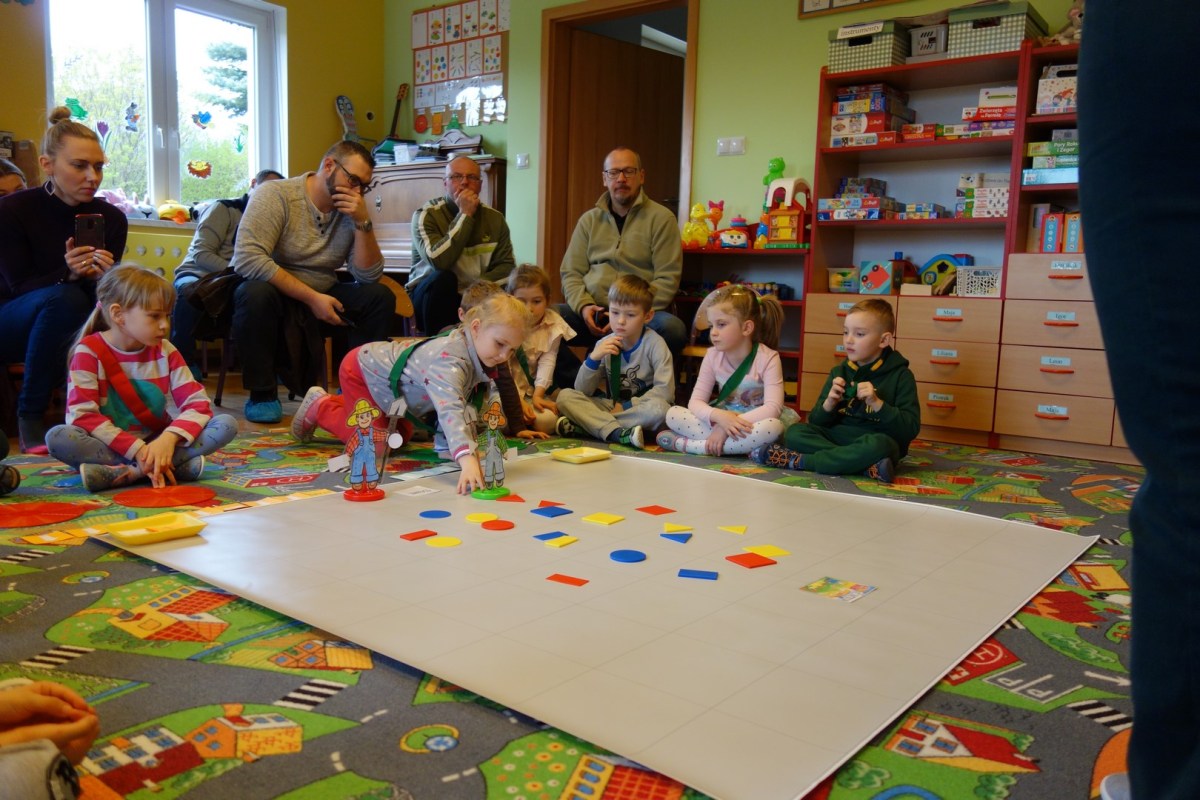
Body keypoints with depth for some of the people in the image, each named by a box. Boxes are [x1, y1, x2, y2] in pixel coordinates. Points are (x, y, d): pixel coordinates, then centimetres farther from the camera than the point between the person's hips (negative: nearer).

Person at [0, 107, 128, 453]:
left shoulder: (111, 218, -8)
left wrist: (105, 279, -30)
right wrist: (68, 275, -36)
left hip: (69, 332, 3)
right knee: (63, 298, -35)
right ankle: (30, 417, -22)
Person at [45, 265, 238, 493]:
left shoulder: (165, 351, 3)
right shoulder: (89, 352, -7)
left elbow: (198, 404, -5)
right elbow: (83, 415, -17)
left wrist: (168, 439, -25)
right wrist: (137, 450, -27)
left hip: (157, 443, 3)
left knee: (227, 424, -16)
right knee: (57, 437, -33)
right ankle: (175, 465, -33)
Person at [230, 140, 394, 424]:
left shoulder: (353, 210, 0)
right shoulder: (274, 194, -14)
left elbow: (368, 276, -6)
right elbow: (247, 257, -26)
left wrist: (363, 223, -19)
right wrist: (312, 298, -27)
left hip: (321, 299, 4)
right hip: (274, 296, -4)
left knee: (380, 296, -15)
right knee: (255, 292, -36)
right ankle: (262, 394, -19)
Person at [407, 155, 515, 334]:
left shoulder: (494, 218, 5)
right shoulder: (426, 215, -9)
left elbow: (506, 265, 0)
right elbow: (438, 261, -25)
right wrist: (465, 215, -21)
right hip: (431, 297, -3)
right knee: (443, 279, -34)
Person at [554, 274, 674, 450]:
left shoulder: (654, 343, -10)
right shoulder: (605, 345, 0)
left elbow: (665, 391, -17)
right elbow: (582, 390, -2)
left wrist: (626, 406, -16)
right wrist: (593, 358, -17)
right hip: (612, 406, 3)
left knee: (659, 408, -37)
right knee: (565, 396, -15)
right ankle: (619, 433, -33)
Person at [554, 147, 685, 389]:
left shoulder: (661, 218, 3)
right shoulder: (589, 220, 15)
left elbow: (667, 279, -4)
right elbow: (570, 273, 13)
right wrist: (584, 306, -8)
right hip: (591, 314, 3)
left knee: (673, 329, -35)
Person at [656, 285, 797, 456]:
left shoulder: (767, 358, -14)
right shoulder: (713, 356, -3)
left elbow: (772, 407, -24)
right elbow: (696, 402, -9)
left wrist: (733, 423, -33)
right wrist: (719, 416, -31)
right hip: (721, 420, 3)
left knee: (773, 427, -39)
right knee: (673, 413, -16)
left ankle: (688, 444, -29)